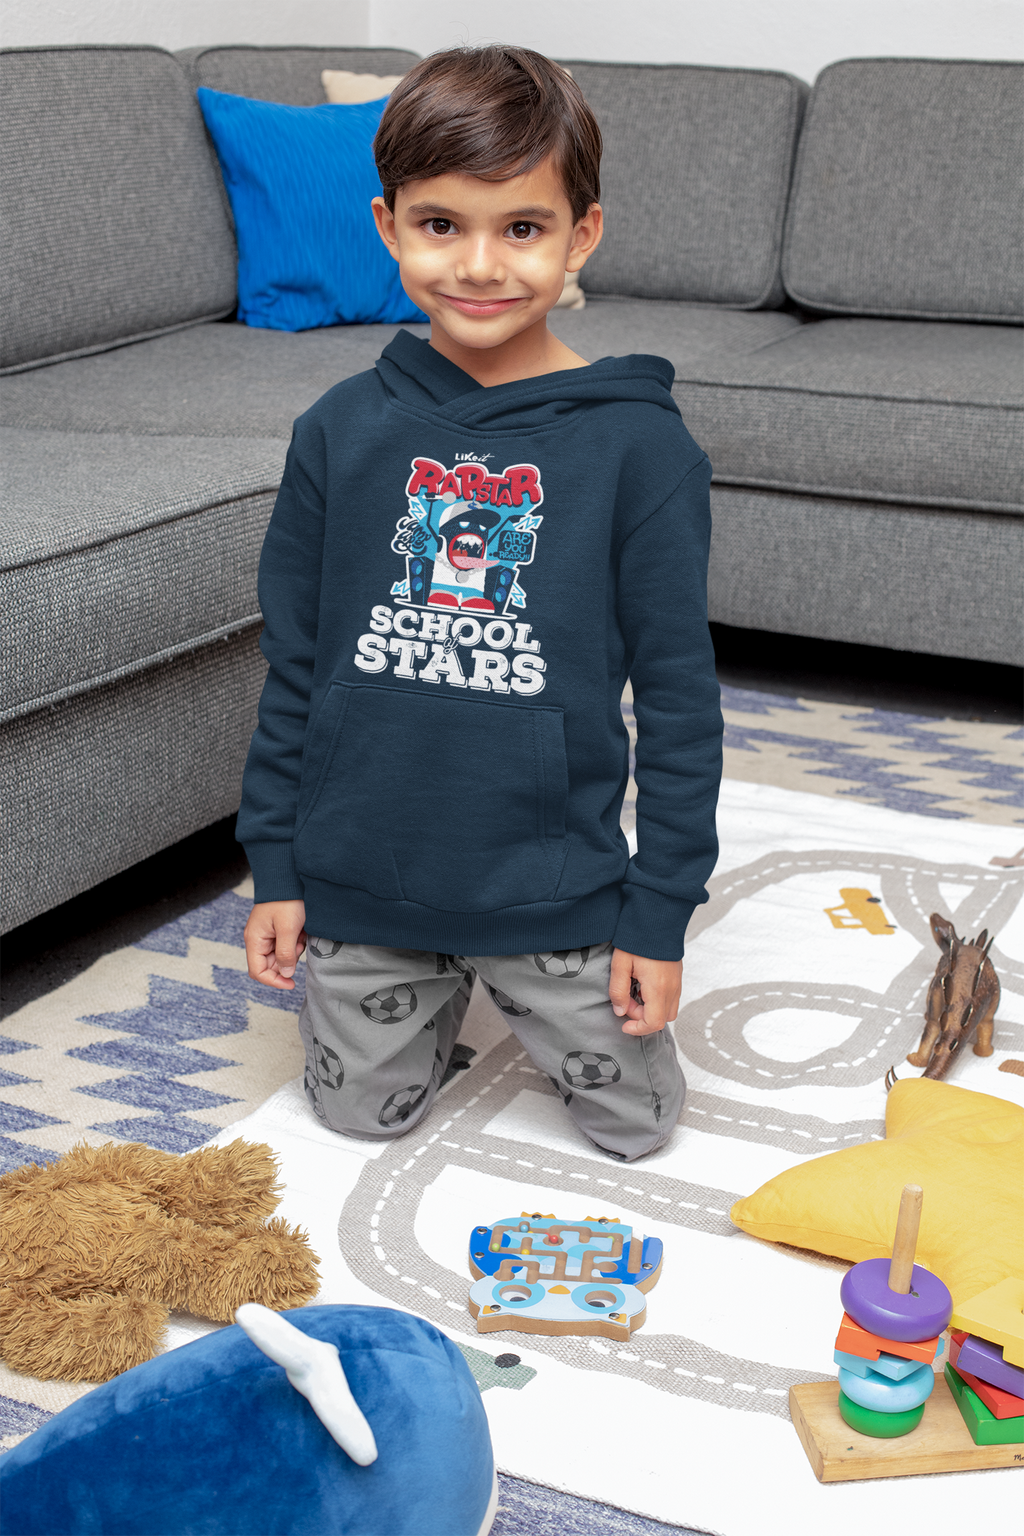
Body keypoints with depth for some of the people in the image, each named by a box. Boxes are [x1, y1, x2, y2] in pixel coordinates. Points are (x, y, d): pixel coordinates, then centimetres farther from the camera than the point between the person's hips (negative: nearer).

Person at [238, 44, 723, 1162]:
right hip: (358, 875, 2)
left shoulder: (637, 446, -12)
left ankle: (526, 993, 41)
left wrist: (661, 912, -6)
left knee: (635, 1125, 13)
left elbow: (679, 693, -8)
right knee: (364, 1116, 17)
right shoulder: (341, 432, -5)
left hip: (552, 887, -2)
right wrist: (275, 867, 4)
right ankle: (444, 1000, 45)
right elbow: (293, 663, 3)